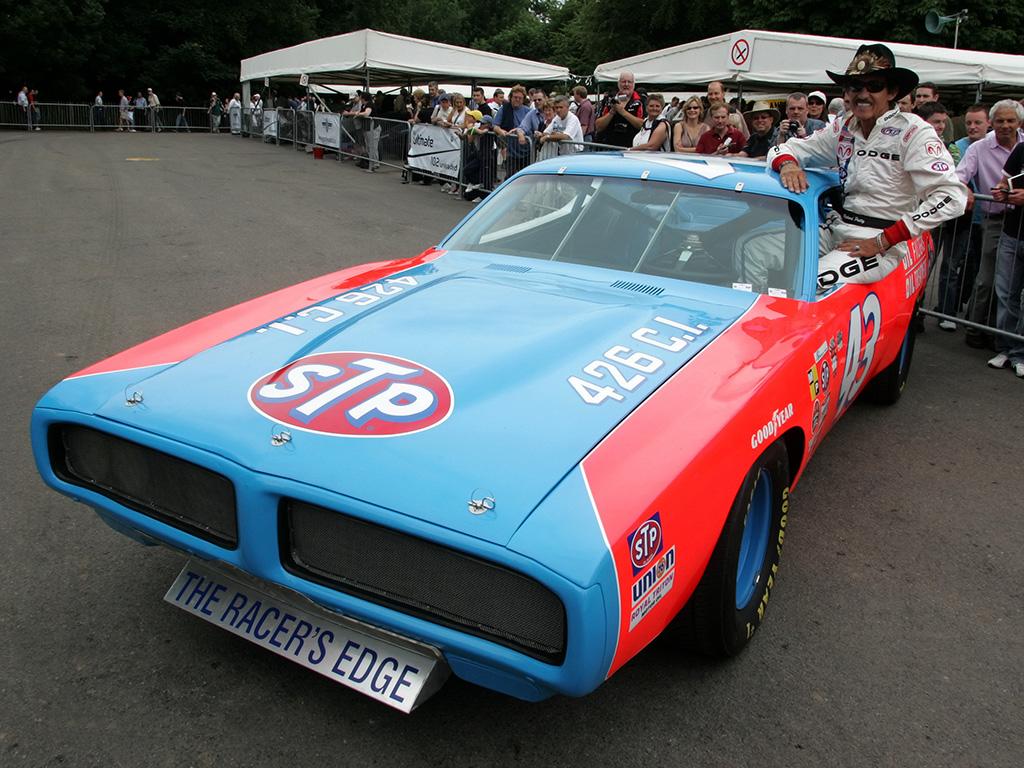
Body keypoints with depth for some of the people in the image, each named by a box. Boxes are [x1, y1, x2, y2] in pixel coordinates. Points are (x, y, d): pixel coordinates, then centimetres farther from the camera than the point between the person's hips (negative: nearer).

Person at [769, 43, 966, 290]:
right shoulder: (843, 129, 11)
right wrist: (787, 164, -13)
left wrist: (882, 241, -18)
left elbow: (951, 197, -15)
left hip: (885, 243, -6)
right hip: (836, 227, 6)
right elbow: (785, 148, 15)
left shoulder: (912, 131, -7)